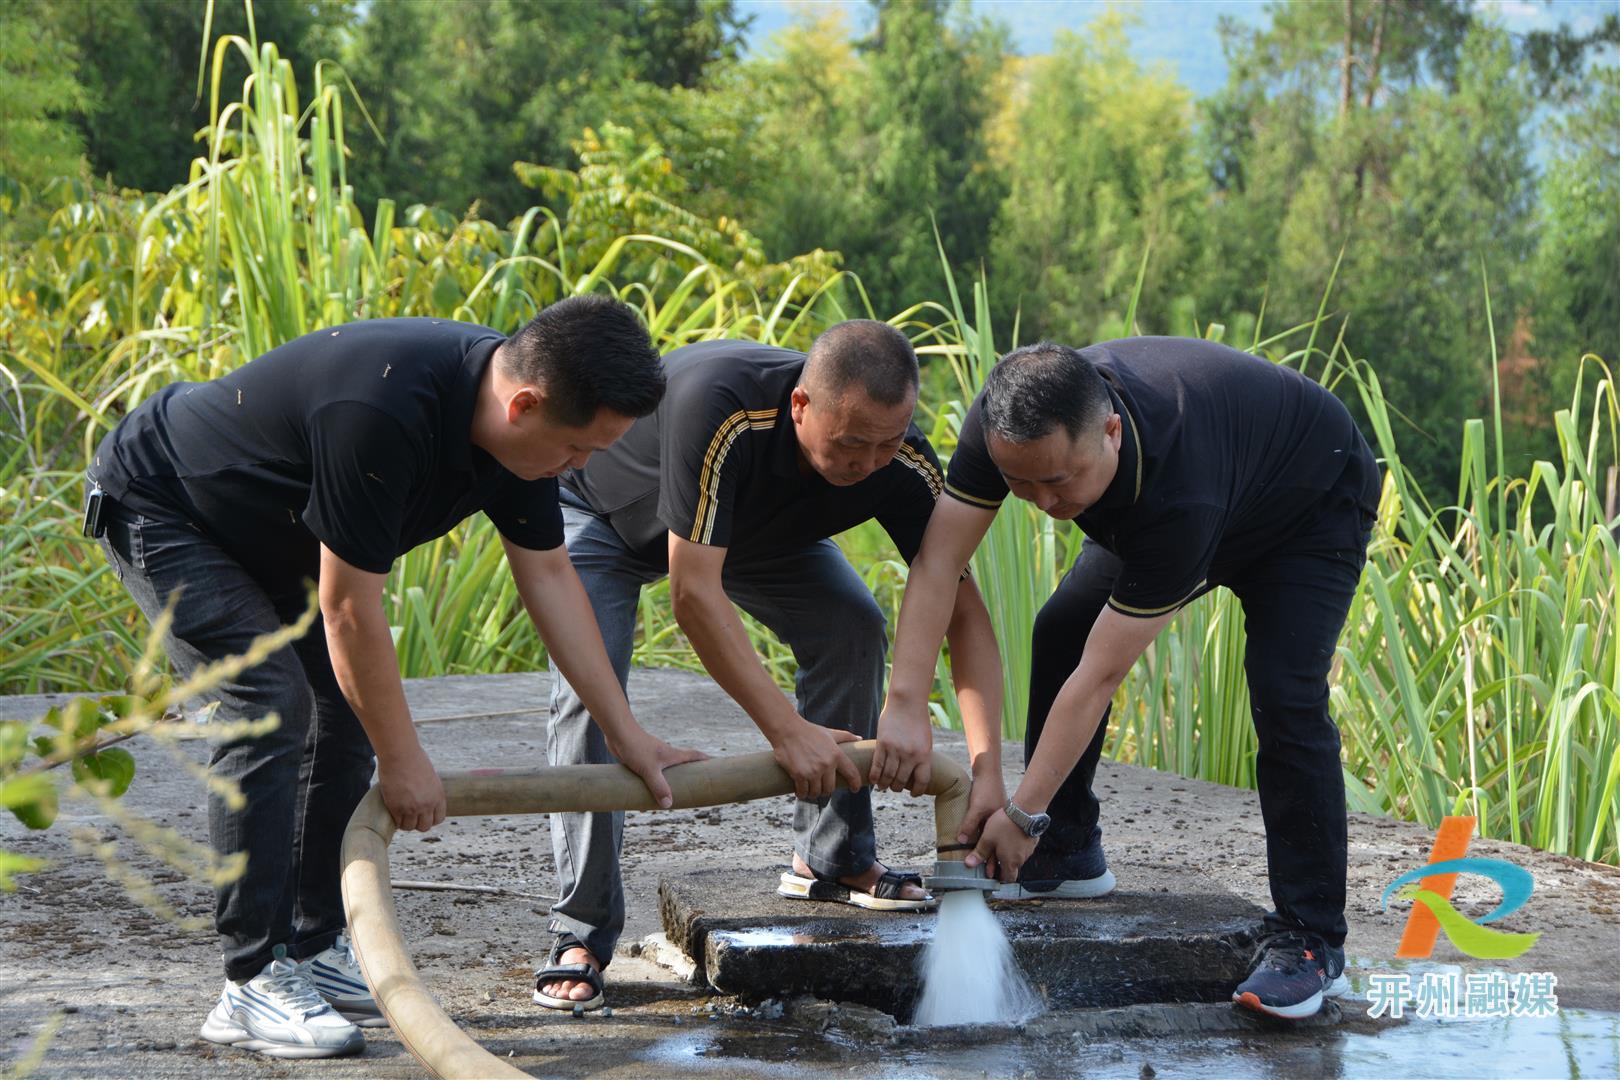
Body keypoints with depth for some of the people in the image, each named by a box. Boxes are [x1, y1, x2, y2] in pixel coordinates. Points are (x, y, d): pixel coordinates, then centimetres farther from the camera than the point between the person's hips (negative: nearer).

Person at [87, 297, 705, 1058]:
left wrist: (626, 735, -1)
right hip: (155, 507, -9)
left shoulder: (515, 418, -12)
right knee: (270, 706, -19)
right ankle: (252, 983, -13)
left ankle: (315, 951, 14)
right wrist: (404, 762, -20)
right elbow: (350, 610, -31)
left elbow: (548, 576, -1)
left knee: (348, 707, 5)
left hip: (268, 529, 9)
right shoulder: (383, 414, -39)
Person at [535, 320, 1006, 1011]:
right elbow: (693, 593, -44)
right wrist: (788, 731, -46)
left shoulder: (900, 463, -30)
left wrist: (987, 769, -36)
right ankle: (582, 937, -15)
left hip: (753, 519, 5)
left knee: (852, 627, -11)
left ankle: (831, 861, 5)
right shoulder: (719, 409, -46)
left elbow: (963, 610, -24)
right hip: (603, 510, -5)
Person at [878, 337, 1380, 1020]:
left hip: (1312, 505, -7)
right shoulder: (1008, 424, -31)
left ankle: (1312, 944, -16)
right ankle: (1067, 857, 15)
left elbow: (1100, 678, -39)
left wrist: (1023, 815, -33)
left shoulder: (1178, 499, -45)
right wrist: (904, 704, -37)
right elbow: (937, 565, -27)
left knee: (1284, 697, -24)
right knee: (1060, 630, -1)